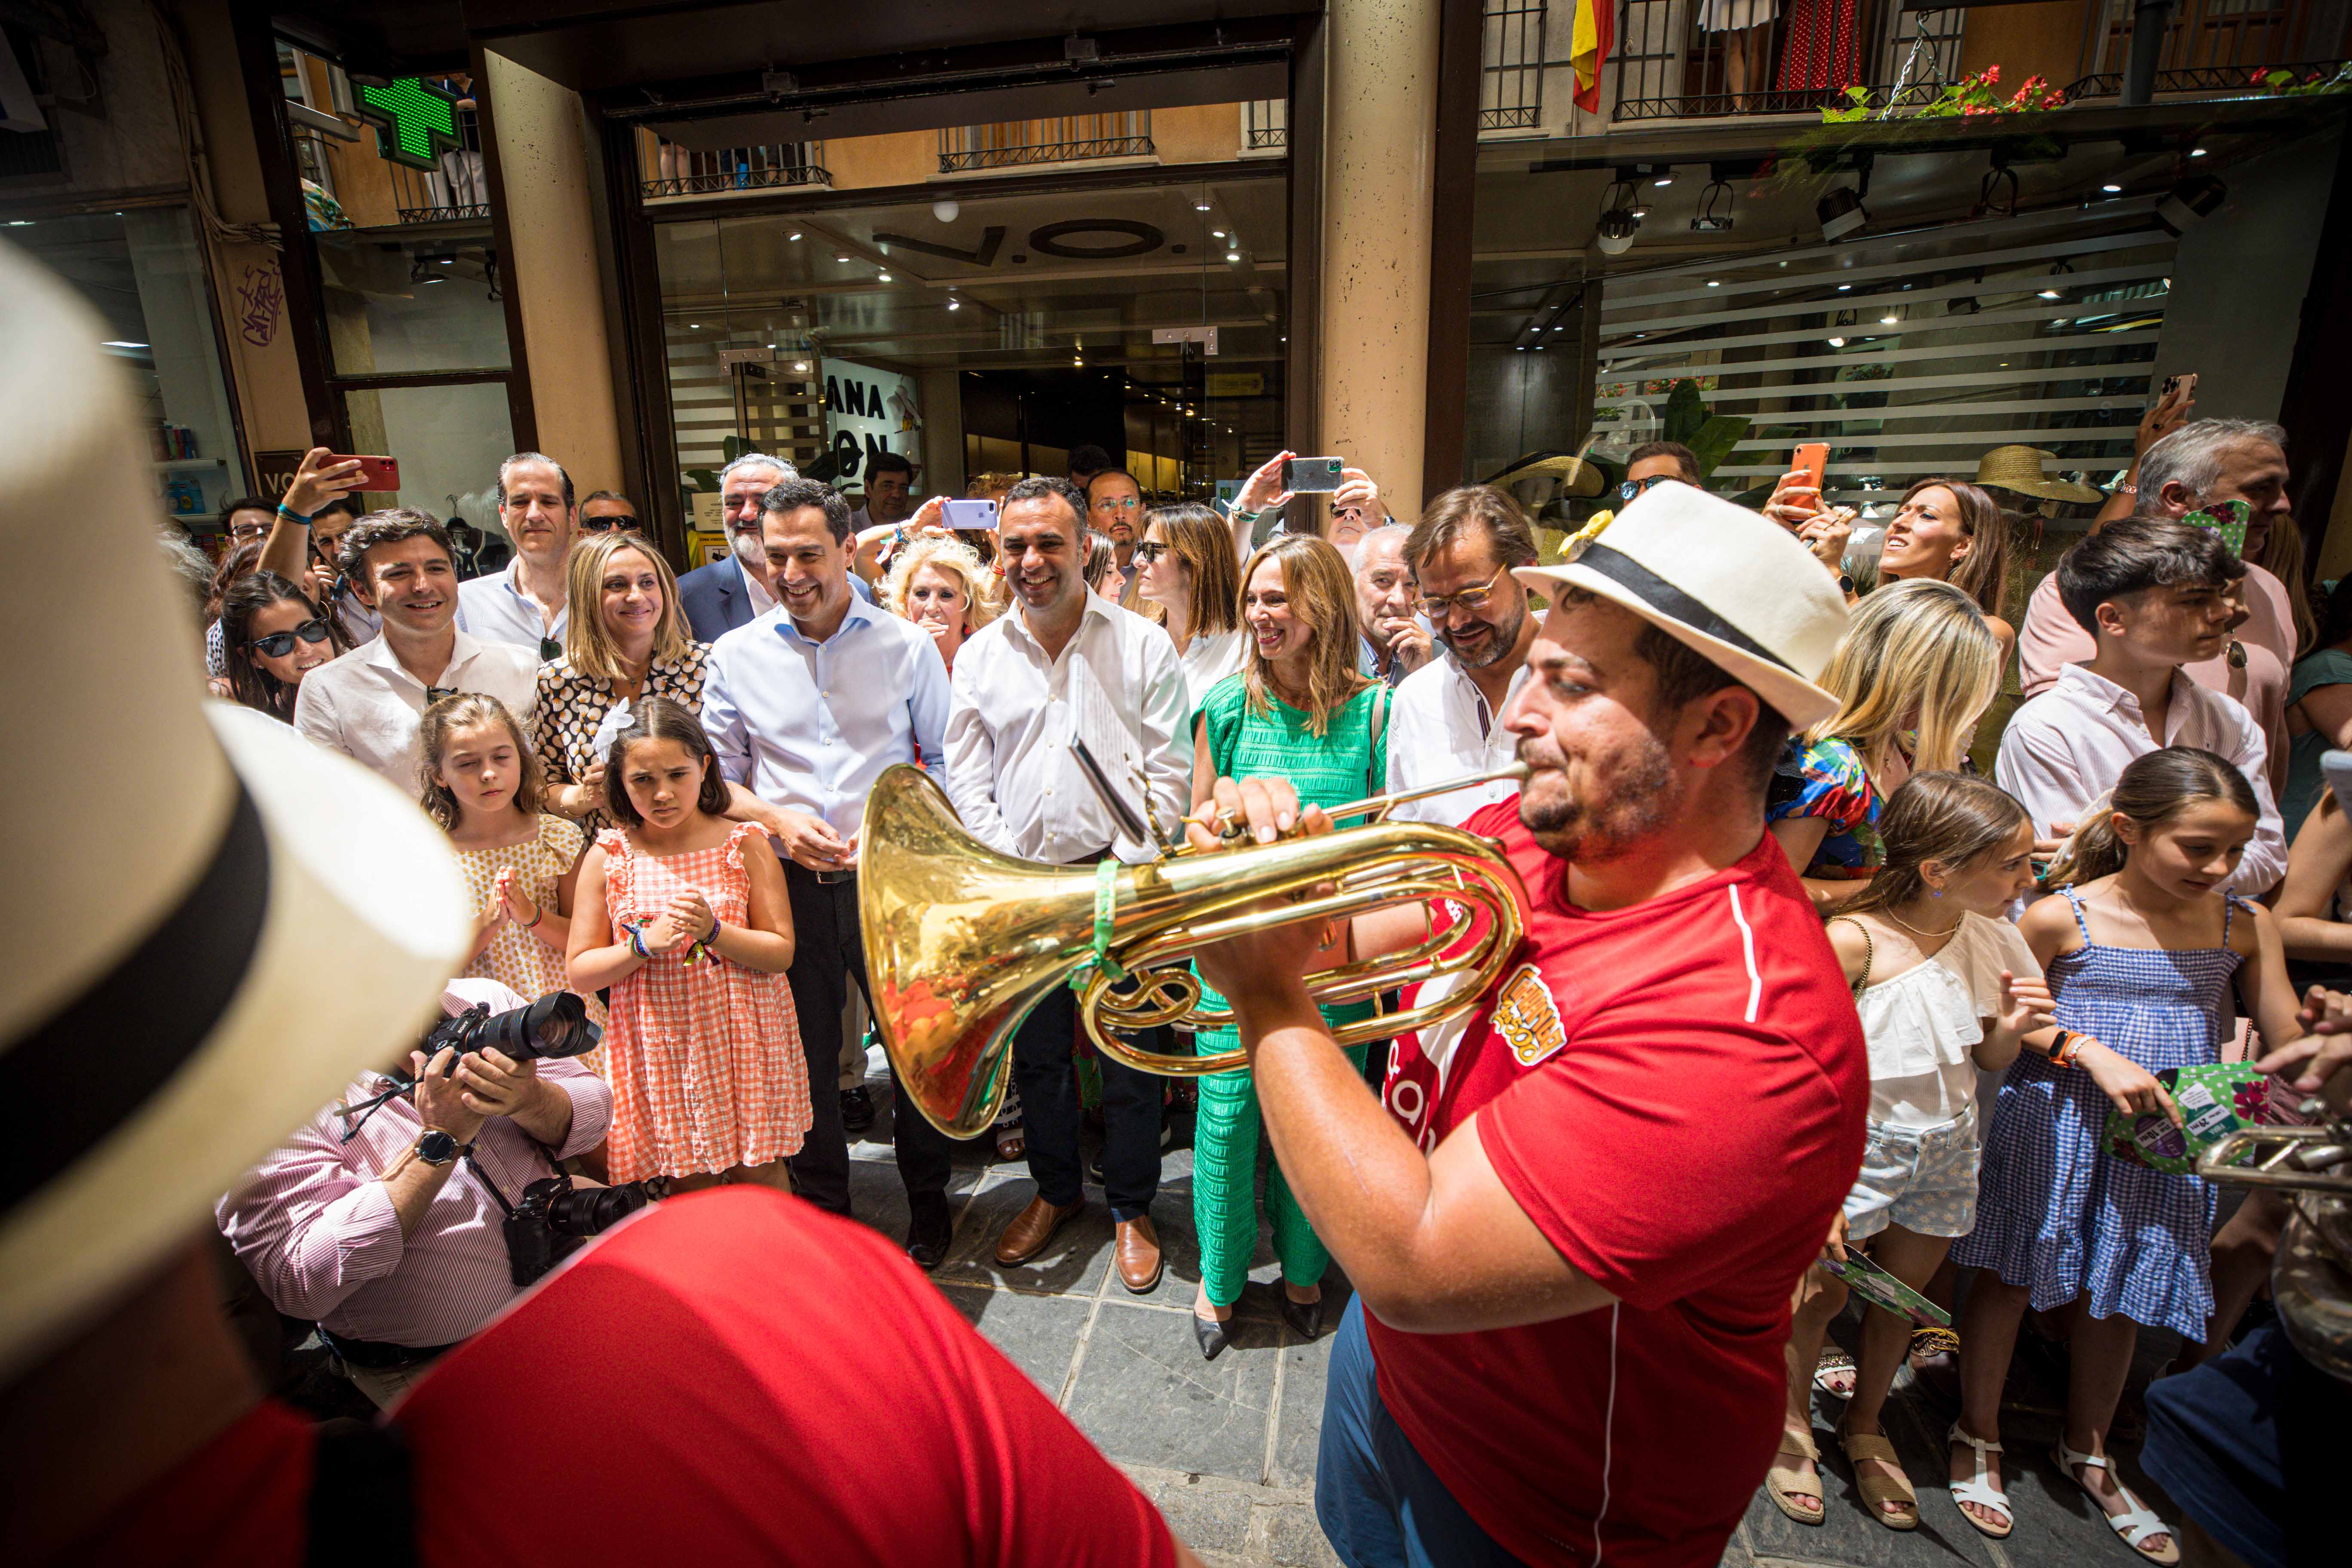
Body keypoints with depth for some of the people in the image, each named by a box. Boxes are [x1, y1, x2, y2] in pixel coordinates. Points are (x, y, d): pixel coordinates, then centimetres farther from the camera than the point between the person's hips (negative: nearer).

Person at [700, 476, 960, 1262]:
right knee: (805, 1057, 14)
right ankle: (823, 1212, 35)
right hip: (790, 885, 2)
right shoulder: (736, 655, 4)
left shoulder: (907, 645, 0)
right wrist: (779, 821, -10)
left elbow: (947, 760, 3)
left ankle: (928, 1203, 32)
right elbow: (719, 774, 8)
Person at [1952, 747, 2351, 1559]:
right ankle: (1978, 1436, 31)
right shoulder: (2058, 918, -14)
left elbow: (2286, 1043, 2)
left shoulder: (2247, 926, -1)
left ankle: (2086, 1451, 44)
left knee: (2119, 1297, 19)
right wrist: (2091, 1052, -20)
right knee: (2012, 1277, 8)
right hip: (2056, 1127, -4)